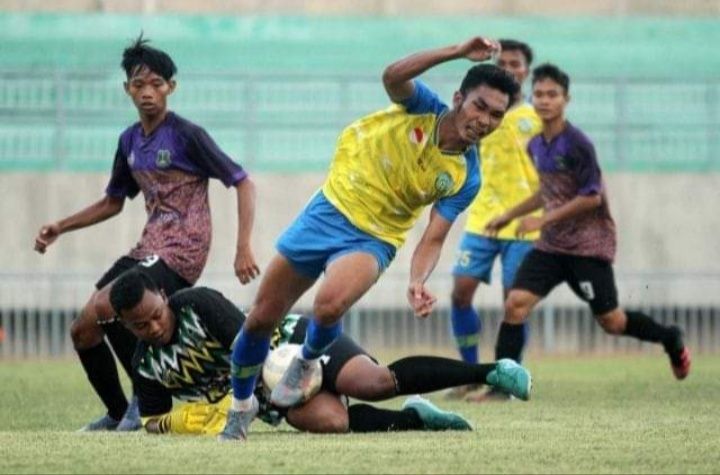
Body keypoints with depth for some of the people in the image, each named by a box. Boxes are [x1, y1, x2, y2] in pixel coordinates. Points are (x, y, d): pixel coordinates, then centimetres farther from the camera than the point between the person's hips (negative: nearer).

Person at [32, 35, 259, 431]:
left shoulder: (187, 136, -11)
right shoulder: (130, 140, 11)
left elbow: (243, 184, -11)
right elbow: (113, 202, 24)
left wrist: (243, 249, -19)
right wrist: (60, 228, 14)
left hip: (181, 253, -8)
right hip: (147, 249, 8)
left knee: (102, 309, -26)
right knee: (83, 331, 6)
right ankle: (118, 414, 24)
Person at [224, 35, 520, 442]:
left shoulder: (466, 177, -11)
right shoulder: (424, 108, -14)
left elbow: (433, 240, -11)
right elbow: (393, 76, -35)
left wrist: (418, 281, -31)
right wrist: (457, 52, -44)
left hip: (372, 240, -1)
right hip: (330, 209, 1)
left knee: (329, 306, -32)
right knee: (261, 319, 4)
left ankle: (308, 362, 3)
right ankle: (241, 404, 30)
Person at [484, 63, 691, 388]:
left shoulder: (577, 144, -16)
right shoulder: (536, 146, 7)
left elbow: (592, 197, -17)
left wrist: (543, 220, -17)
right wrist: (510, 215, 21)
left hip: (589, 245, -6)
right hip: (552, 245, 6)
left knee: (610, 321, 1)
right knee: (515, 303, -11)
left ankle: (671, 340, 28)